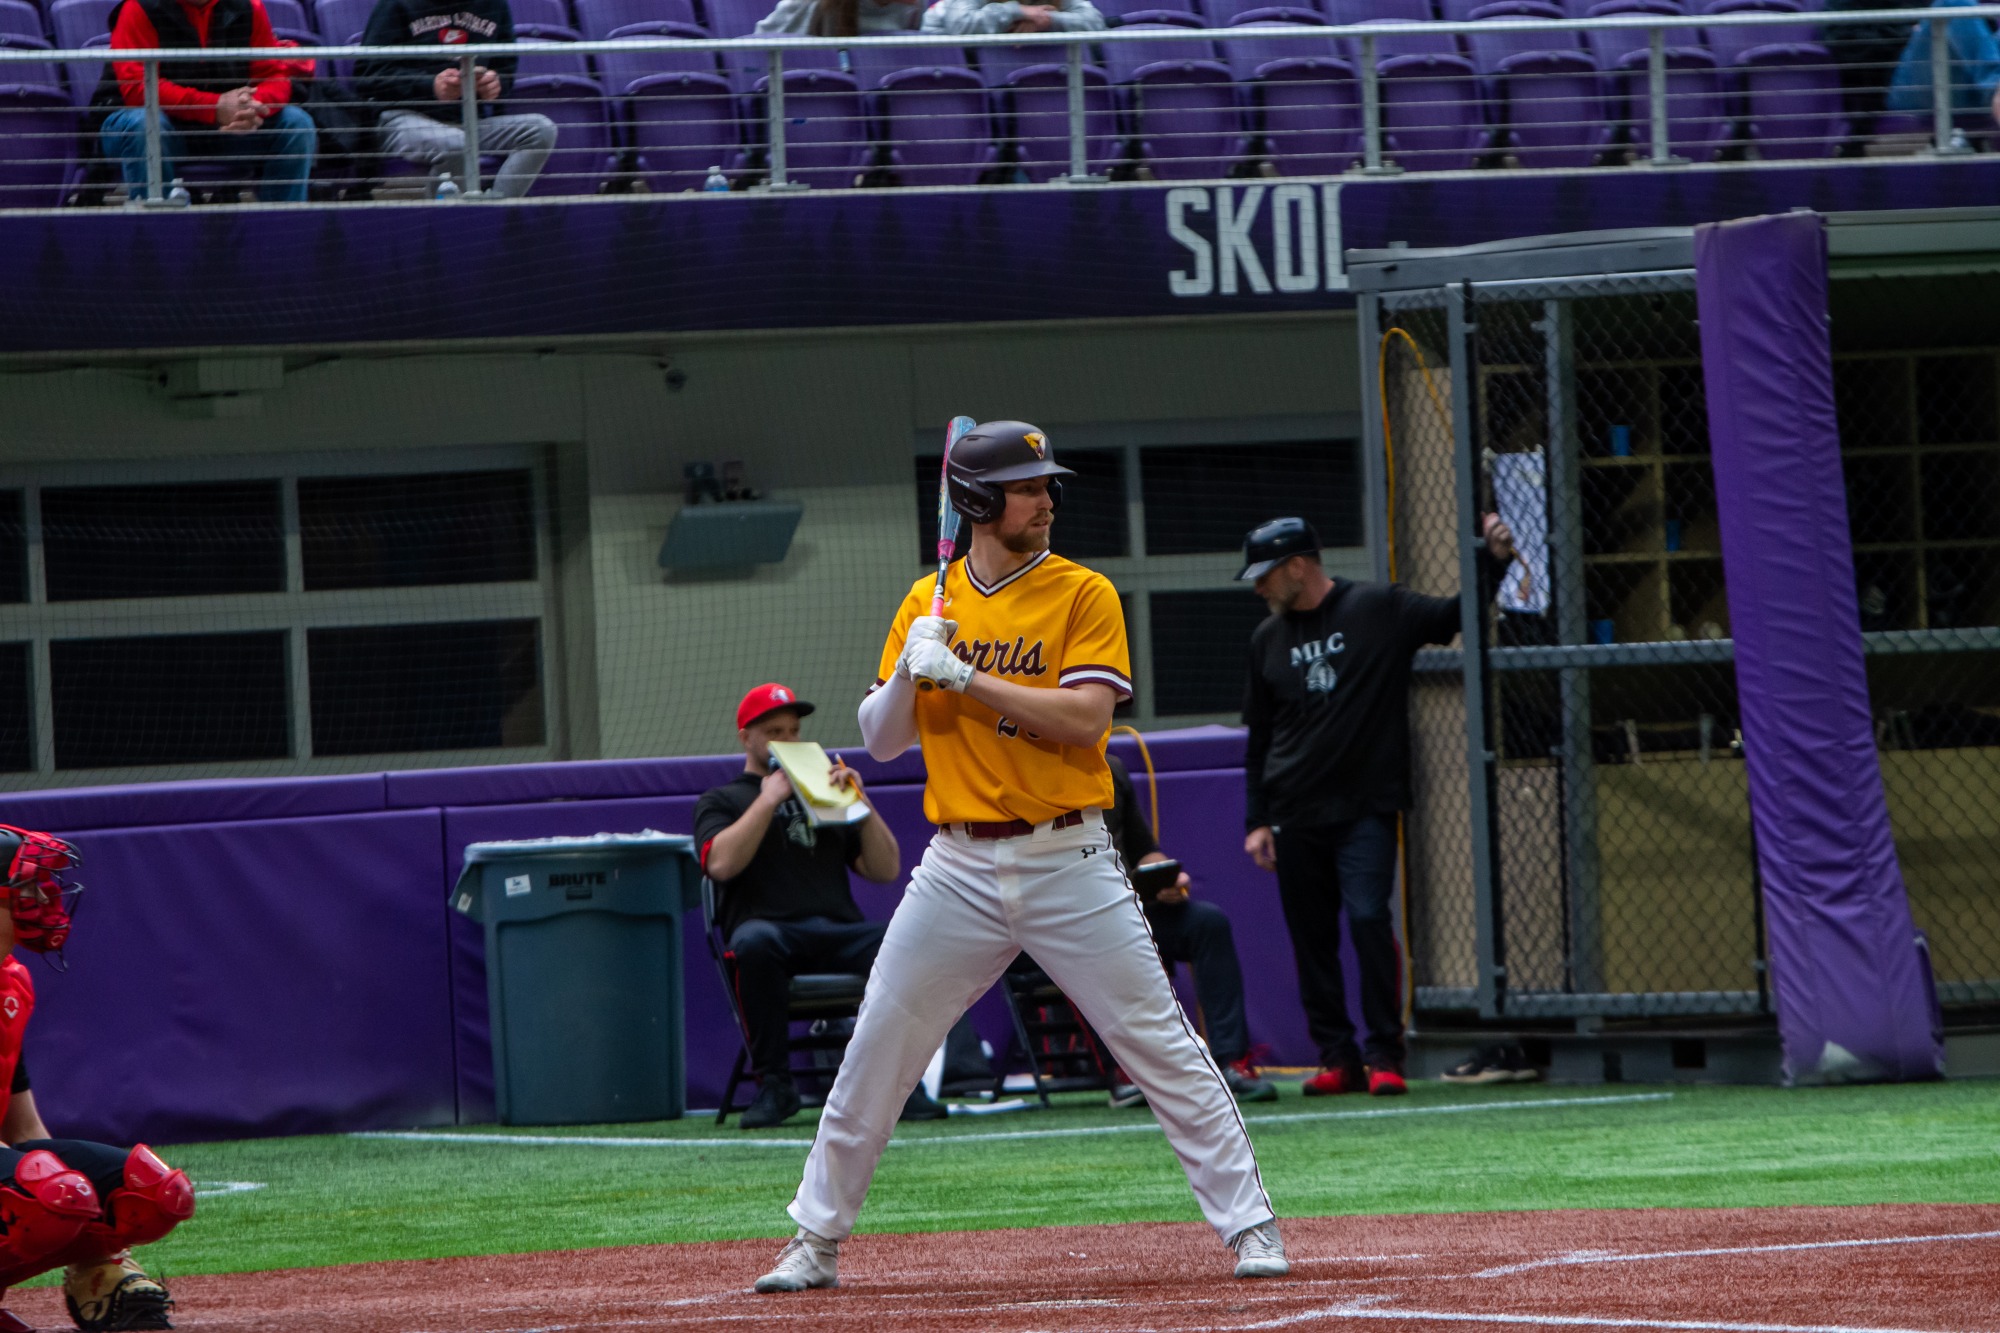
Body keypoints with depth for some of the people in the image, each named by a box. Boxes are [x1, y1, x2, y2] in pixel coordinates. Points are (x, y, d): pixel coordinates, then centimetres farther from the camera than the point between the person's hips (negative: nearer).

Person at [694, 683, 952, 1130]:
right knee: (755, 941, -40)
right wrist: (769, 800, -2)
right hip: (772, 929, -3)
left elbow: (886, 871, 19)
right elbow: (721, 863, -4)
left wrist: (859, 803, 8)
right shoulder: (721, 802, 20)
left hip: (841, 934, 3)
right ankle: (773, 1085, -29)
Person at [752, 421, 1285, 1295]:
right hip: (960, 868, 3)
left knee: (1160, 1044, -5)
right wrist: (909, 671, -11)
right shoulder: (927, 604, 9)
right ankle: (816, 1241, 12)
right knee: (876, 1052, 1)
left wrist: (963, 675, -19)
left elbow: (1084, 719, -16)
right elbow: (880, 740, 9)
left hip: (1068, 860, -3)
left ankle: (1249, 1224, 1)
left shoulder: (1083, 596, -2)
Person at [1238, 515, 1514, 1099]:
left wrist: (1493, 562, -23)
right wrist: (1257, 820, 11)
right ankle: (1337, 1057, 11)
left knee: (1368, 919, -15)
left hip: (1365, 808, -4)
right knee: (1311, 937, 4)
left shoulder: (1379, 610, -1)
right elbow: (1258, 739, 16)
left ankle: (1383, 1056, -9)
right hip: (1296, 818, 4)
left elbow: (1452, 618, -6)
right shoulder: (1268, 639, 12)